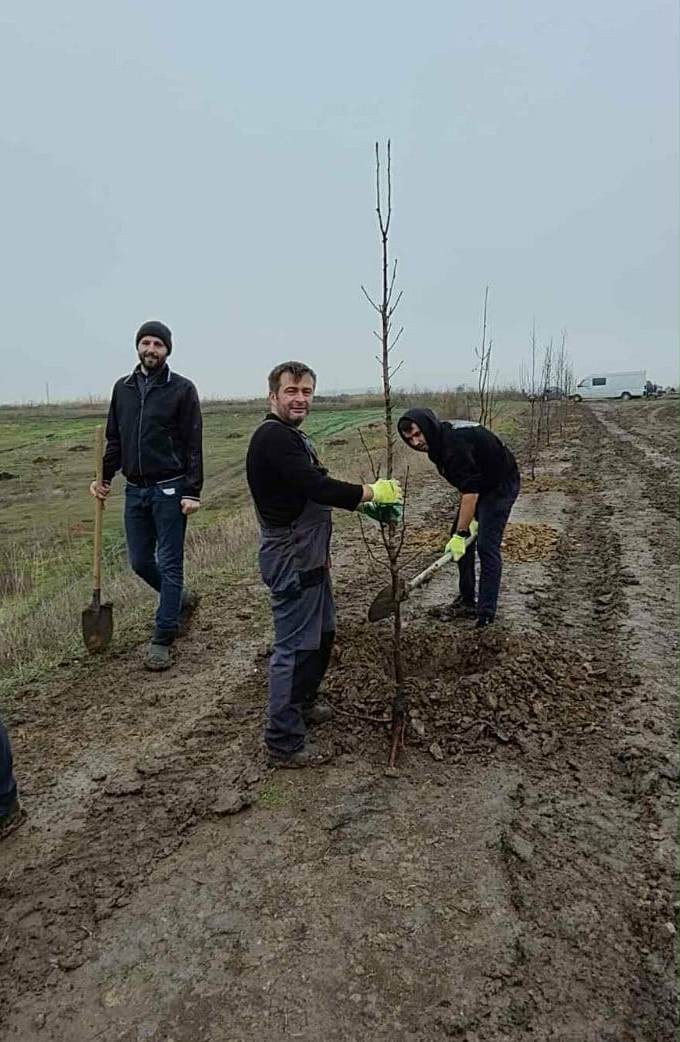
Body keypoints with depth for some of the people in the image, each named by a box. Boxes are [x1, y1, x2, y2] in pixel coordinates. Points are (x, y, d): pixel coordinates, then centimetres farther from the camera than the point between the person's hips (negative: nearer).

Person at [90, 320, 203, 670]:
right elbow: (114, 439, 16)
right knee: (140, 562, 12)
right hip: (134, 490, 6)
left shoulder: (182, 389, -5)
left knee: (169, 564, 0)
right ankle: (181, 599, 37)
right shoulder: (122, 388, 10)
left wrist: (192, 492, -14)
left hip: (169, 490, -5)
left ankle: (162, 639, 9)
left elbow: (193, 445, -8)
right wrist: (105, 477, 5)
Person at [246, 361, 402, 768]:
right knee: (295, 646, -3)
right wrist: (372, 492, -19)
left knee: (323, 631, 23)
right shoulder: (274, 437, -20)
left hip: (308, 556, 11)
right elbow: (318, 488, -28)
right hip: (291, 561, -11)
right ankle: (284, 742, 10)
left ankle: (305, 700, 43)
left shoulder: (292, 437, 15)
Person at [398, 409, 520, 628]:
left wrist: (461, 533, -33)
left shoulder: (455, 443, -32)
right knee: (460, 536, 9)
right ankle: (467, 599, 19)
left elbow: (470, 490, -35)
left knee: (487, 546, -12)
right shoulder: (439, 439, -2)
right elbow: (465, 485, 3)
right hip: (478, 485, 10)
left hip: (501, 484, -10)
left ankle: (486, 613, -3)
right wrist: (470, 517, -3)